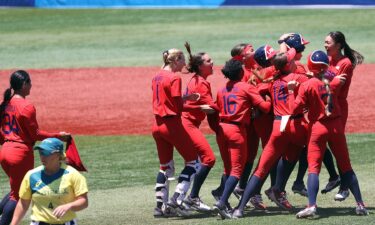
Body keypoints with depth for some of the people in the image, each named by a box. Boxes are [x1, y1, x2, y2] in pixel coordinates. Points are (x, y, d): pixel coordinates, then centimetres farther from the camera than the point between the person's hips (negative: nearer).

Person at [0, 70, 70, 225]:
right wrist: (58, 136, -7)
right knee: (17, 195, 3)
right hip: (21, 154, -8)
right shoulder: (27, 107, -16)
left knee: (16, 190, 22)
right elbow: (36, 134, -14)